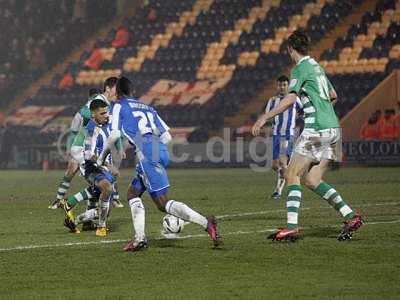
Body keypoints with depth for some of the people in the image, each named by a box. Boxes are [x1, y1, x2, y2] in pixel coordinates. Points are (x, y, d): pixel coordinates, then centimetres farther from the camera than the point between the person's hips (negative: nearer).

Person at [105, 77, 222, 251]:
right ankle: (139, 238, 5)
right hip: (161, 151, 7)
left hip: (147, 154, -7)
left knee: (162, 203, -10)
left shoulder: (119, 106, 12)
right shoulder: (148, 108, 28)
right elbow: (167, 136, 20)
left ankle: (206, 223, -24)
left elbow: (115, 134, 0)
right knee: (132, 193, 19)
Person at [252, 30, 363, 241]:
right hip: (332, 128, 8)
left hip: (316, 129, -8)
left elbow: (290, 98, -19)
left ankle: (292, 227, -12)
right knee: (312, 180, 9)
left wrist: (264, 118, -20)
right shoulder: (316, 67, 20)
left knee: (292, 175, -4)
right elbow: (333, 96, 31)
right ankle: (350, 217, 1)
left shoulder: (301, 68, -6)